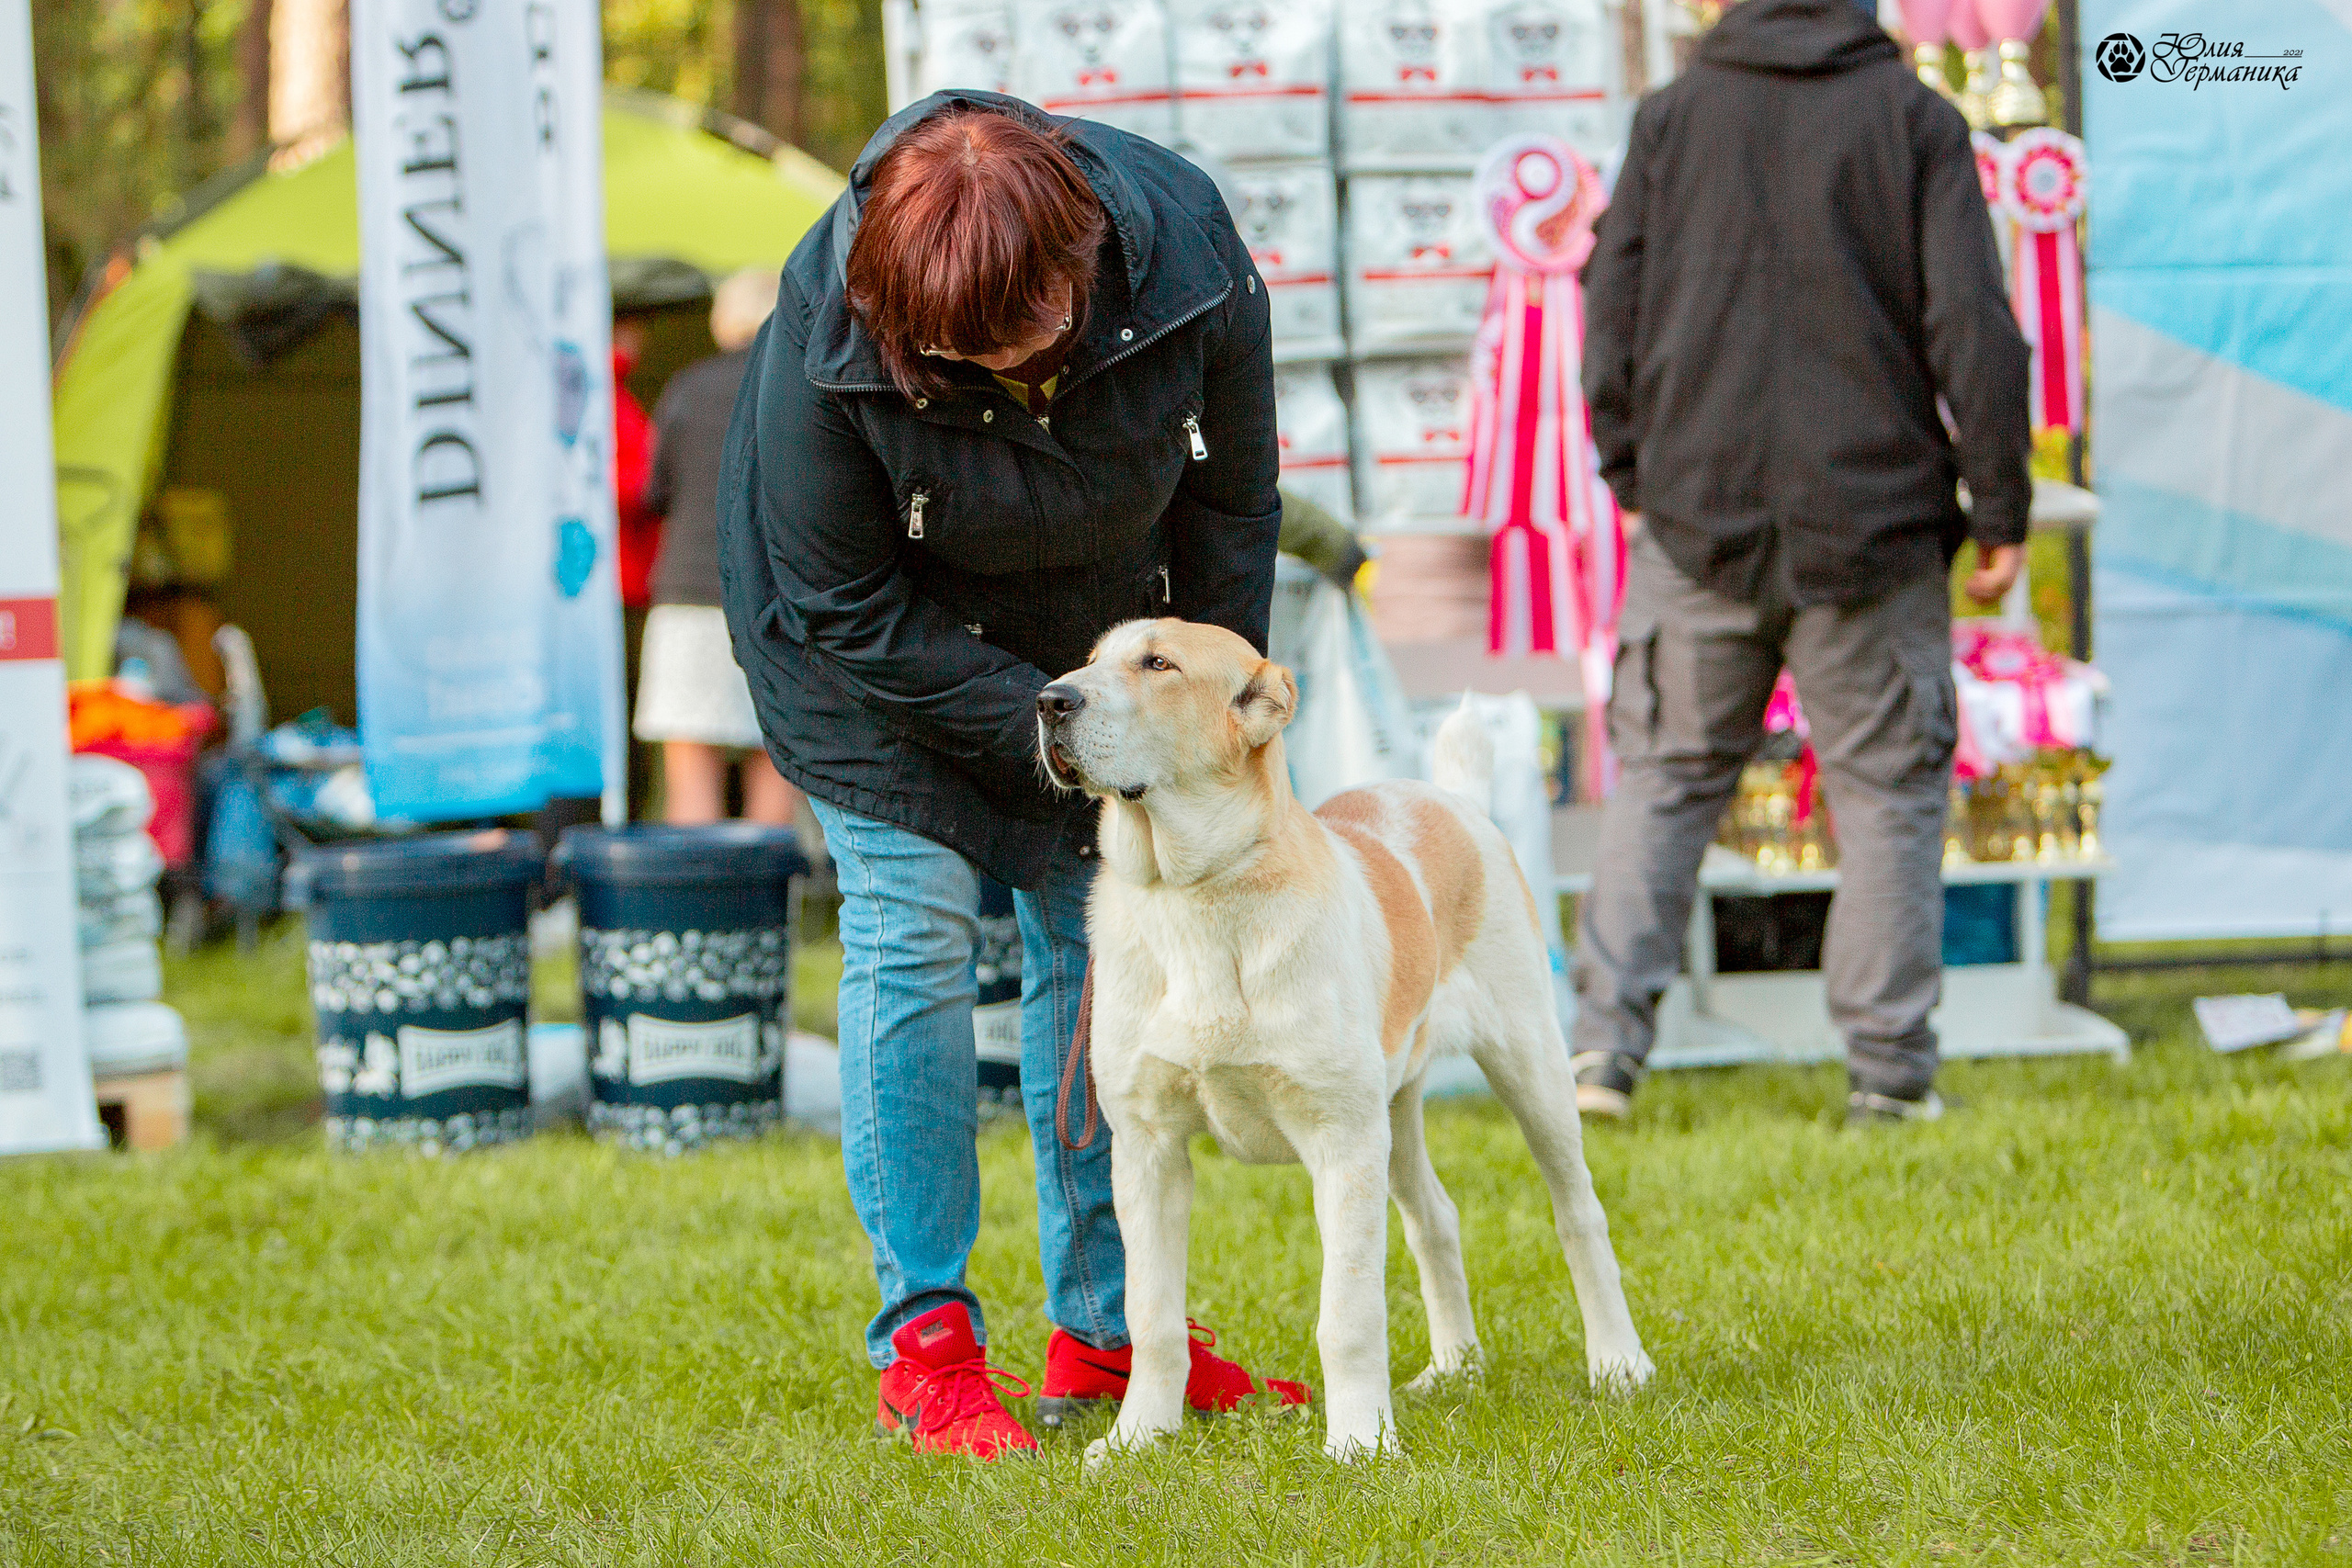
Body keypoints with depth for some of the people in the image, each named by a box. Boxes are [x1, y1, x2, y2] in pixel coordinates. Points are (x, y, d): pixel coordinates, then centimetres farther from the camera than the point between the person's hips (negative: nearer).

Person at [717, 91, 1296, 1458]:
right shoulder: (827, 336, -36)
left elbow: (1231, 509, -11)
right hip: (878, 639, -3)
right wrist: (1033, 726, -26)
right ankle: (924, 1346, -5)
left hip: (1101, 622, 3)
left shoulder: (1190, 259, -30)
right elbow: (844, 605, -23)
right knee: (913, 932, -11)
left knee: (1102, 930, 3)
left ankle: (1107, 1327, 11)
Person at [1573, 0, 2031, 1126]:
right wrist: (2000, 509, 2)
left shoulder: (1673, 115, 4)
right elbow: (1972, 326, -5)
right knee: (1888, 789, 6)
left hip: (1700, 517, 2)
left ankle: (1605, 1039, -1)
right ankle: (1888, 1069, 4)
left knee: (1663, 777, 10)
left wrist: (1634, 474, 17)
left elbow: (1611, 314, 5)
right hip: (1873, 517, -2)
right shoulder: (1914, 119, -1)